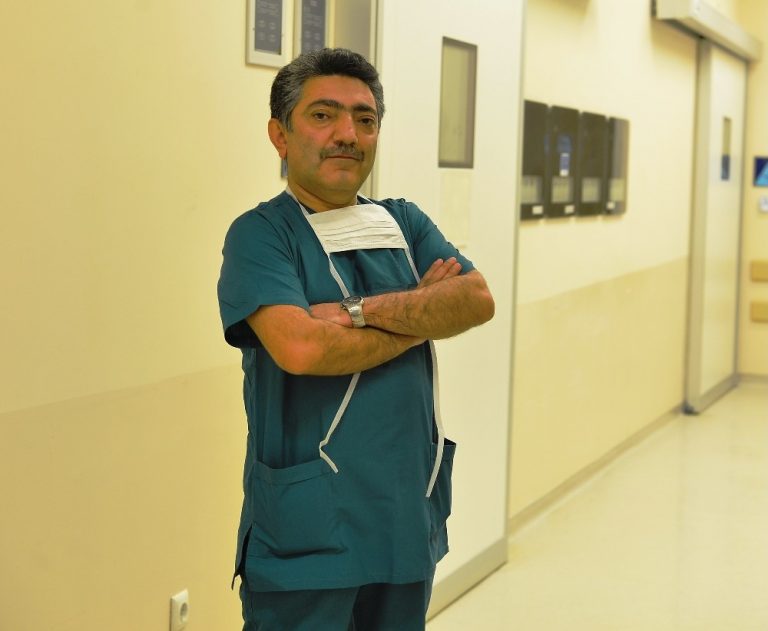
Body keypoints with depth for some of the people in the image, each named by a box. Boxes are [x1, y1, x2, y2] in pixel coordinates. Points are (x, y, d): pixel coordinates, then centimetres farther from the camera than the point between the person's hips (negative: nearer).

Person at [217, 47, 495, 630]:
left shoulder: (405, 224, 9)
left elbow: (477, 300, -6)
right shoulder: (260, 234, -8)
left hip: (409, 516, 6)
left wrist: (361, 311, -19)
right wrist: (422, 313, -10)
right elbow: (300, 347, -24)